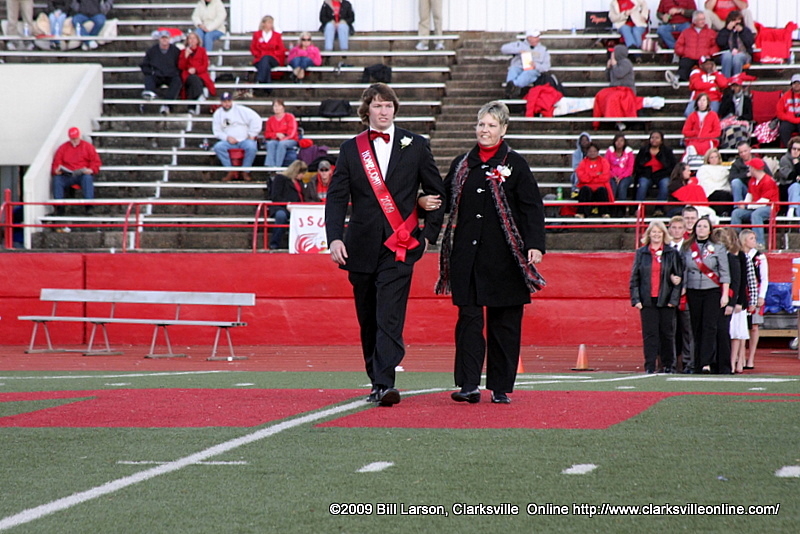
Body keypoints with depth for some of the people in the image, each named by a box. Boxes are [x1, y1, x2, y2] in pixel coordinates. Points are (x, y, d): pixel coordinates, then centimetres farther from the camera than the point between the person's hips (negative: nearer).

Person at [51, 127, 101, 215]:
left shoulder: (87, 146, 12)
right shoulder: (62, 148, 15)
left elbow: (96, 161, 6)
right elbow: (56, 164, 10)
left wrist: (91, 170, -14)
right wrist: (57, 170, -13)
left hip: (83, 174, -2)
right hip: (67, 175, 2)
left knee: (87, 178, -37)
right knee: (57, 179, -29)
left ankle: (88, 206, -38)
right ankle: (59, 207, -27)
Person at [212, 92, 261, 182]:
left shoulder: (241, 110, -1)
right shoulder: (218, 114, 9)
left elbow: (256, 119, -6)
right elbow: (217, 131, 7)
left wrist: (252, 135, -9)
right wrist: (227, 137, -11)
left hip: (245, 141, -2)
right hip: (229, 142, 2)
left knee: (251, 146, -35)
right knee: (218, 147, -27)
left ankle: (246, 171, -17)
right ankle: (231, 171, -21)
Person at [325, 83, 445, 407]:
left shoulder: (416, 146, 7)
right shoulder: (350, 149, 8)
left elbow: (436, 192, 12)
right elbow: (336, 198, 4)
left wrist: (429, 233, 4)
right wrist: (334, 237, -9)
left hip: (400, 246, -2)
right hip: (362, 246, 2)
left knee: (390, 317, -14)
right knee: (368, 320, 9)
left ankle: (385, 383, -22)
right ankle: (377, 381, 21)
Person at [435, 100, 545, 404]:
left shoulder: (515, 165, 2)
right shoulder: (461, 165, 13)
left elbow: (532, 208, -2)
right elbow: (445, 200, 19)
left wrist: (534, 245, -13)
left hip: (503, 258, -3)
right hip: (468, 256, 3)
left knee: (504, 322, 3)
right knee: (468, 318, -3)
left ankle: (501, 387, 10)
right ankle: (469, 385, -5)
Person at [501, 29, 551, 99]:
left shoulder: (543, 49, 26)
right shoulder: (520, 45, 22)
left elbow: (546, 66, 17)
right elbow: (503, 48, 11)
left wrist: (536, 66, -5)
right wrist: (519, 50, 0)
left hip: (533, 70, -1)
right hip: (518, 68, 1)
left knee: (529, 73, -38)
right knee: (513, 69, -36)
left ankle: (514, 84, -68)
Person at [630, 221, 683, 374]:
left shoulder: (672, 253, 5)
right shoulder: (641, 253, 8)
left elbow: (679, 277, 4)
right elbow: (634, 278, 7)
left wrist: (674, 298, -4)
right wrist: (635, 298, -2)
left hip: (666, 300, -1)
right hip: (647, 300, 1)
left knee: (667, 333, 4)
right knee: (649, 334, -1)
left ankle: (668, 365, 13)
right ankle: (650, 366, 1)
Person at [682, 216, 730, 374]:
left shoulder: (718, 248, 2)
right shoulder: (687, 248, 9)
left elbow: (724, 273, 1)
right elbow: (683, 271, 12)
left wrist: (725, 294, -6)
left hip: (712, 291, -3)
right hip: (693, 292, 3)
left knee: (709, 327, -13)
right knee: (696, 328, 4)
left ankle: (706, 363, -20)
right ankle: (697, 365, 8)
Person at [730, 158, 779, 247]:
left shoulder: (768, 181, -17)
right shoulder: (752, 180, 10)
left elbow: (763, 202, -20)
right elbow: (749, 194, 19)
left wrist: (747, 206, -16)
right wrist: (744, 204, -4)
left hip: (769, 208, -8)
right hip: (755, 208, 8)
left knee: (755, 214, -38)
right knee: (736, 213, -6)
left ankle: (760, 243, -40)